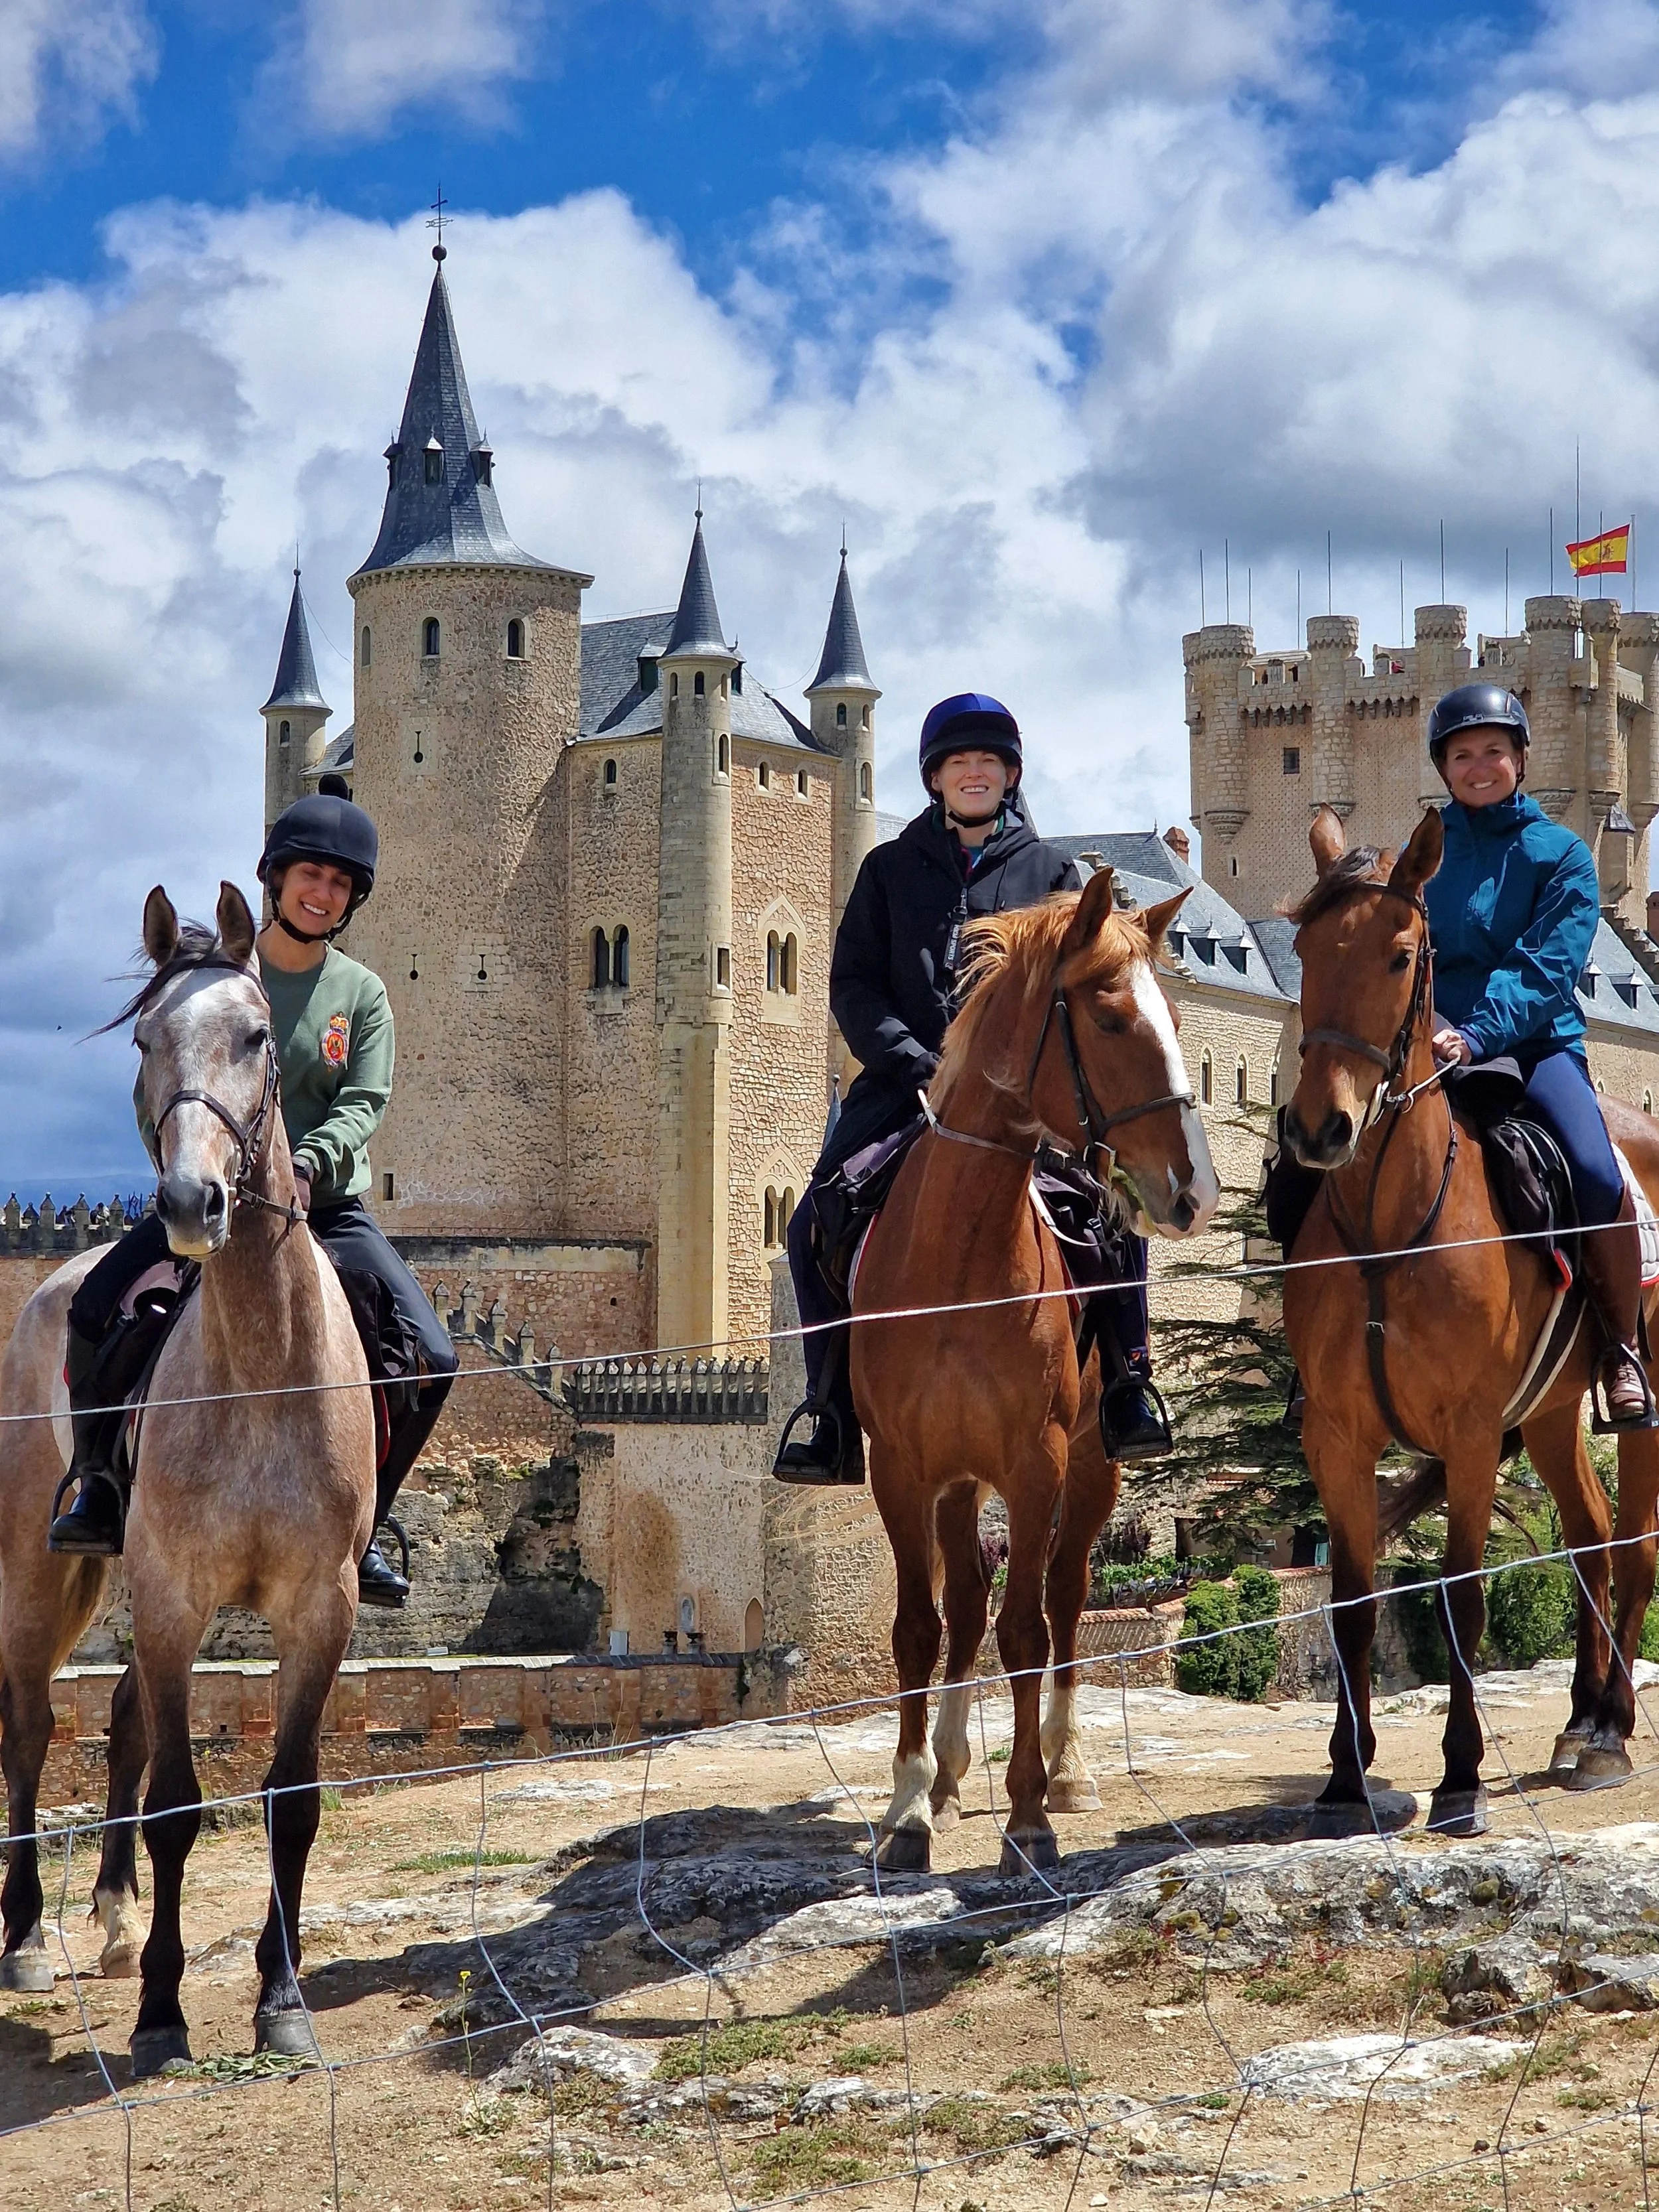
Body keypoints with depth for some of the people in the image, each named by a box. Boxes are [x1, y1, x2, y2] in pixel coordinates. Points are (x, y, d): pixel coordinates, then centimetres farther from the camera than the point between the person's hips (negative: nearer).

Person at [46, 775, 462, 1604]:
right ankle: (100, 1488, -7)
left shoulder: (361, 993, 7)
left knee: (431, 1360, -13)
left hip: (327, 1207, 2)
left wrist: (308, 1164, -25)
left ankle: (359, 1524, 4)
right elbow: (156, 1090, -2)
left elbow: (363, 1103, -5)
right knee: (97, 1310, -26)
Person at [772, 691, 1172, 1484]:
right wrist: (913, 1060, -9)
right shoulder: (890, 870, 15)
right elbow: (852, 983, 7)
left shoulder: (1051, 871, 14)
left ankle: (1127, 1388, -6)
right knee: (816, 1224, -16)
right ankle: (832, 1415, -3)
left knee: (1112, 1211, -24)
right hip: (907, 1080, 1)